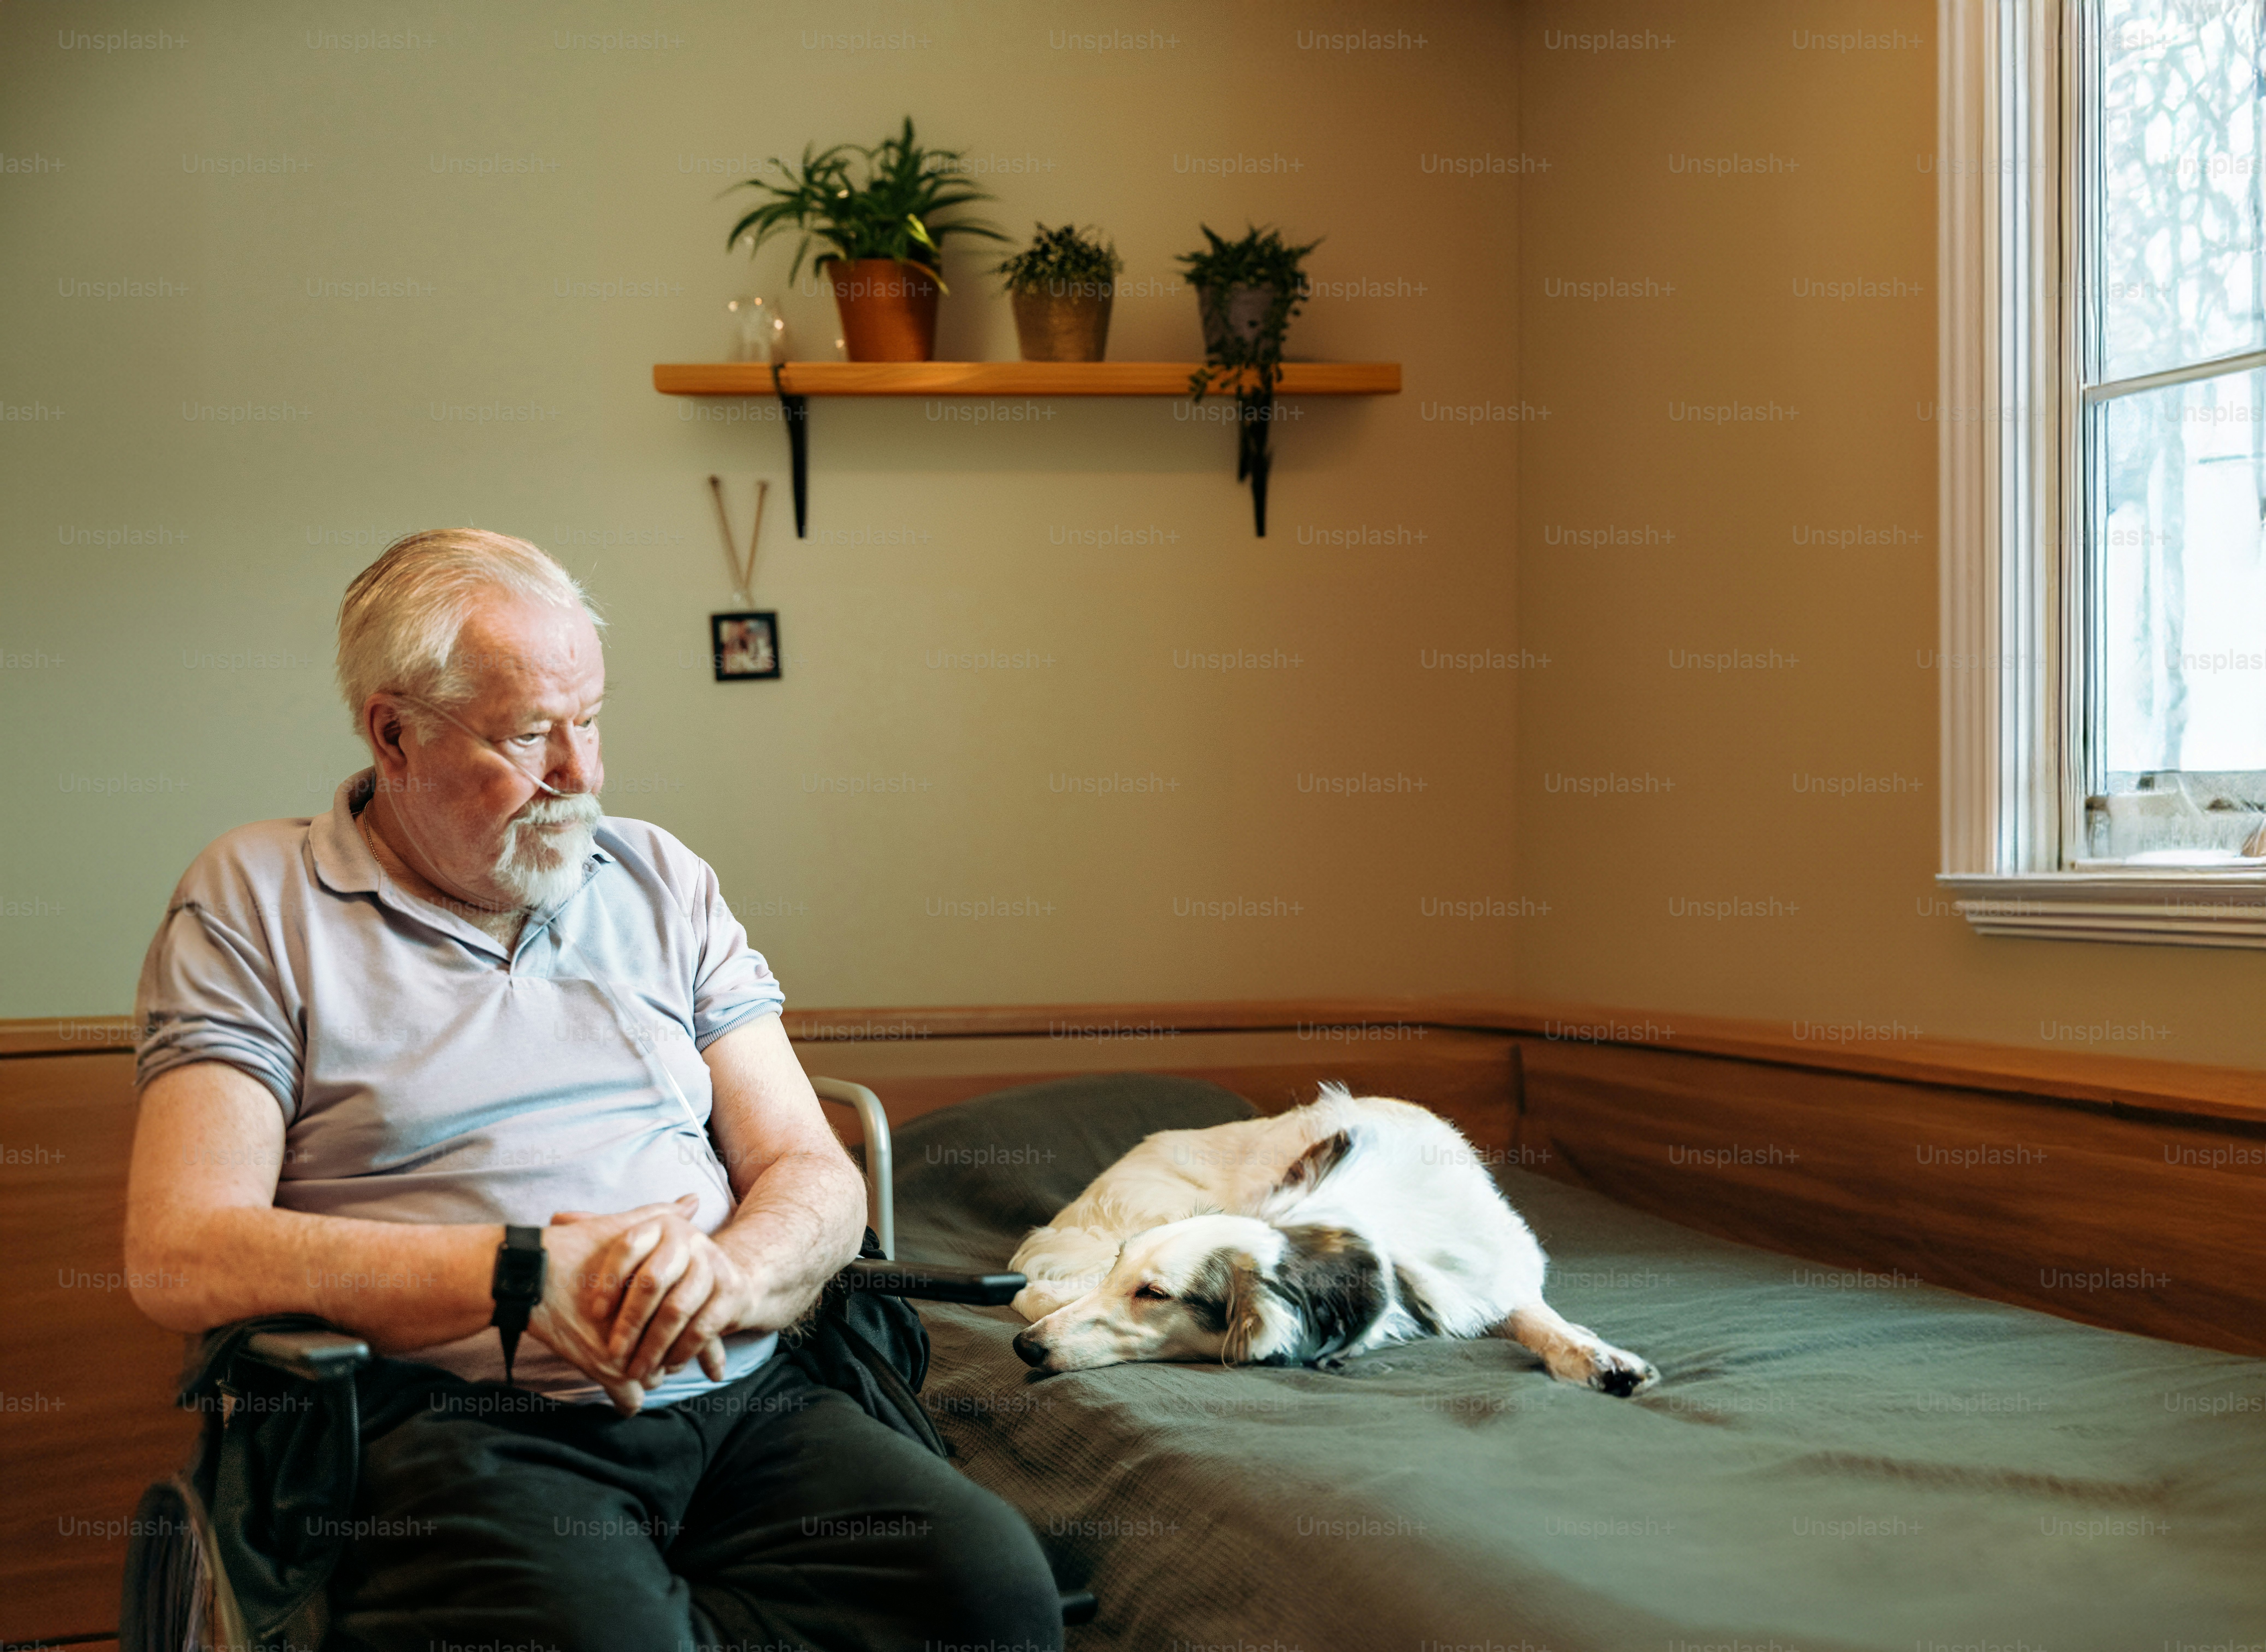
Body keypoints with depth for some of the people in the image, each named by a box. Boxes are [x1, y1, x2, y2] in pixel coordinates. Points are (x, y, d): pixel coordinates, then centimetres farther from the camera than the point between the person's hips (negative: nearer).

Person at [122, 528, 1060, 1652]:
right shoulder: (253, 902, 7)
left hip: (737, 1398, 5)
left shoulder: (663, 883, 19)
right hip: (461, 1426, -5)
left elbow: (816, 1176, 13)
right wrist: (523, 1271, -13)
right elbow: (181, 1257, -5)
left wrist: (725, 1272, -11)